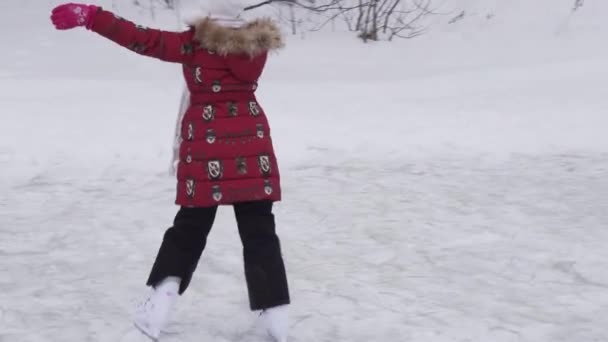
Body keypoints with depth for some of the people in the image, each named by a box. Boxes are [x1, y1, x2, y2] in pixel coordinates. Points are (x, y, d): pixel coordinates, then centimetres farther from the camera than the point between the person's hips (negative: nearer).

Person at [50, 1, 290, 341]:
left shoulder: (195, 44, -11)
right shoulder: (257, 43, -1)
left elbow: (143, 39, -17)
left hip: (207, 148, -1)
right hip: (252, 147, 1)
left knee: (190, 227, 14)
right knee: (259, 232, 5)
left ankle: (160, 302, 3)